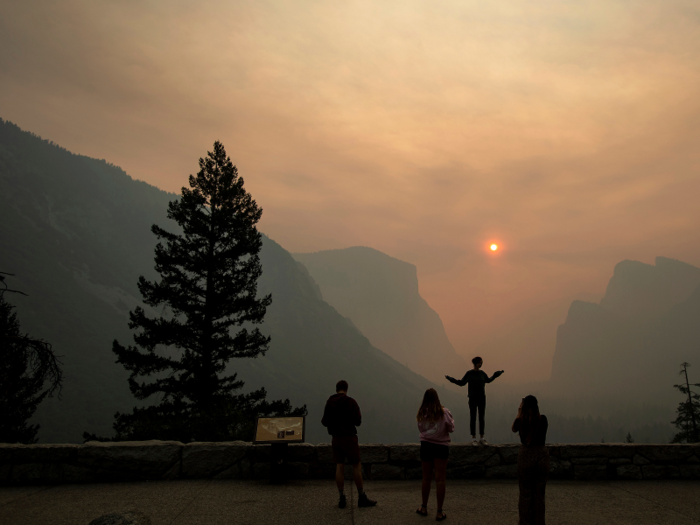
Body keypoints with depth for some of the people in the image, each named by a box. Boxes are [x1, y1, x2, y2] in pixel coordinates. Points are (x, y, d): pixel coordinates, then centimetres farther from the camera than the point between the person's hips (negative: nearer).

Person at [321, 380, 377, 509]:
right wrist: (359, 415, 8)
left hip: (336, 439, 4)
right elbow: (357, 421, -13)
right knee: (356, 466, 4)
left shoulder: (329, 402, 2)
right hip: (349, 437, -4)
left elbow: (324, 422, 6)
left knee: (339, 467, 7)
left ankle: (342, 498, 9)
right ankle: (362, 498, 8)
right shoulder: (351, 402, -11)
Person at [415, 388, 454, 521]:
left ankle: (424, 508, 27)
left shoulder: (422, 413, -6)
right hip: (441, 446, -2)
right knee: (440, 479, 4)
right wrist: (451, 419, 14)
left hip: (426, 445, 2)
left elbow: (420, 429, 4)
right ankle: (439, 513, 8)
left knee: (426, 478, 15)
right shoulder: (444, 412, -12)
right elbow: (451, 428, -4)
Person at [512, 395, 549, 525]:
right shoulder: (543, 419, -5)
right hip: (542, 455, 2)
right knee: (539, 494, 11)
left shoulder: (521, 420, -9)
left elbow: (514, 429, 14)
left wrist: (519, 412, 11)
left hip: (526, 455, -2)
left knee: (525, 493, 8)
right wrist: (536, 412, 12)